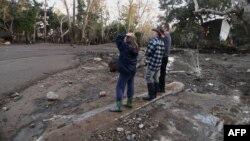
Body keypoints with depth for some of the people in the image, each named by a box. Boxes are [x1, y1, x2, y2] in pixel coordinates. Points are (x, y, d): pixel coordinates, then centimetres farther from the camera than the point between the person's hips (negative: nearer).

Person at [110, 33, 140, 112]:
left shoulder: (124, 46, -17)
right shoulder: (135, 49, 2)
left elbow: (118, 38, -10)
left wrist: (126, 35, -4)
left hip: (125, 71, -8)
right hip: (133, 70, 8)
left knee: (120, 87, -2)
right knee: (130, 86, 17)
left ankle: (118, 107, -1)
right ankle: (129, 103, 29)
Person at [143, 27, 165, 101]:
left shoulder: (153, 40, -16)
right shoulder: (162, 42, 9)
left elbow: (148, 52, -18)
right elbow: (162, 53, 11)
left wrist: (147, 55, 3)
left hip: (152, 62, -8)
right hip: (158, 63, 8)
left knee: (149, 79, -1)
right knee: (155, 78, 15)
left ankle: (151, 95, 3)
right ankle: (154, 94, 24)